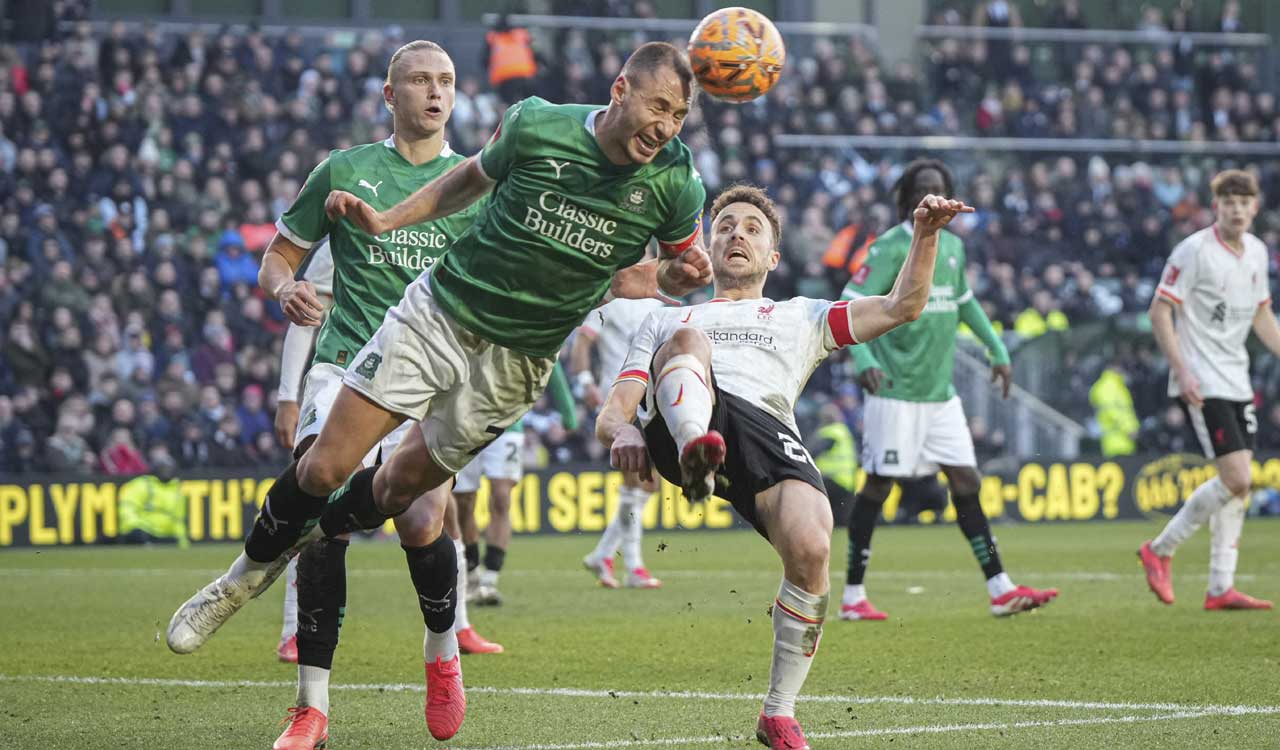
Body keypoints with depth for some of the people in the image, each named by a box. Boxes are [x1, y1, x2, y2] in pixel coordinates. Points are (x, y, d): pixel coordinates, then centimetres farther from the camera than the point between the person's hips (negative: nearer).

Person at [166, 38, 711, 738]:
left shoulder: (675, 183, -12)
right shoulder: (537, 127, -12)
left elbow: (680, 263, 8)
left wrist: (680, 275, -16)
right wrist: (386, 219, 5)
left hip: (516, 359, 1)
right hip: (437, 311, -1)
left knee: (404, 486, 7)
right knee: (328, 466, -5)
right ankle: (246, 575, 21)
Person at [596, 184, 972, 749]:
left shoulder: (799, 317, 40)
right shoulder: (666, 321, 39)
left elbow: (901, 306, 29)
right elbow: (612, 411, 25)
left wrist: (925, 235, 12)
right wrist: (621, 430, -1)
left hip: (766, 425, 0)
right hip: (677, 423, 0)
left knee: (811, 550, -29)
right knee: (688, 339, -32)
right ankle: (697, 452, -62)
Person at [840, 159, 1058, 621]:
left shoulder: (952, 247, 11)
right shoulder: (890, 248, -11)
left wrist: (997, 349, 24)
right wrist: (863, 358, -32)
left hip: (940, 393, 7)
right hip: (896, 392, -7)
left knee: (966, 483, 3)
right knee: (878, 486, -2)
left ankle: (1001, 591, 3)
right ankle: (853, 596, 6)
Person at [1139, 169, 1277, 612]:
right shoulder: (1194, 251, -12)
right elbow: (1159, 312, -11)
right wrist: (1181, 371, -18)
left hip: (1236, 383, 8)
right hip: (1202, 386, -8)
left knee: (1238, 485, 4)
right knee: (1236, 479, -15)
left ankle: (1221, 588, 8)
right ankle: (1160, 551, 0)